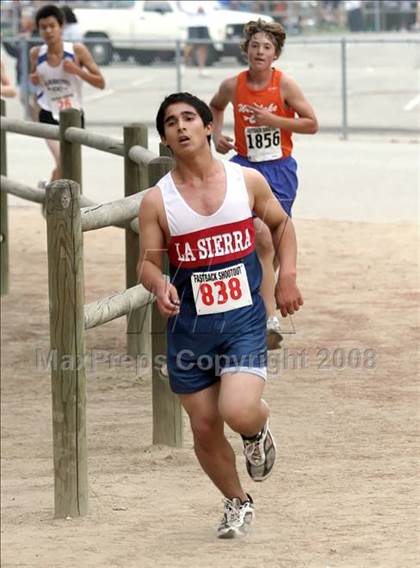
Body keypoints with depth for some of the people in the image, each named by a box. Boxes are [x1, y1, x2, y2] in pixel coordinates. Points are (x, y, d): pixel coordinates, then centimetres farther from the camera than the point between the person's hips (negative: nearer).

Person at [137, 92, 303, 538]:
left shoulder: (247, 181, -2)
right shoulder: (157, 201, -5)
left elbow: (281, 223, 16)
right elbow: (147, 262, 1)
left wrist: (287, 275, 4)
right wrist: (159, 285, -21)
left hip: (244, 320, -1)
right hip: (189, 327, 1)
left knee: (238, 412, -22)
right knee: (205, 430, 7)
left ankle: (258, 429, 16)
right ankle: (237, 502, 34)